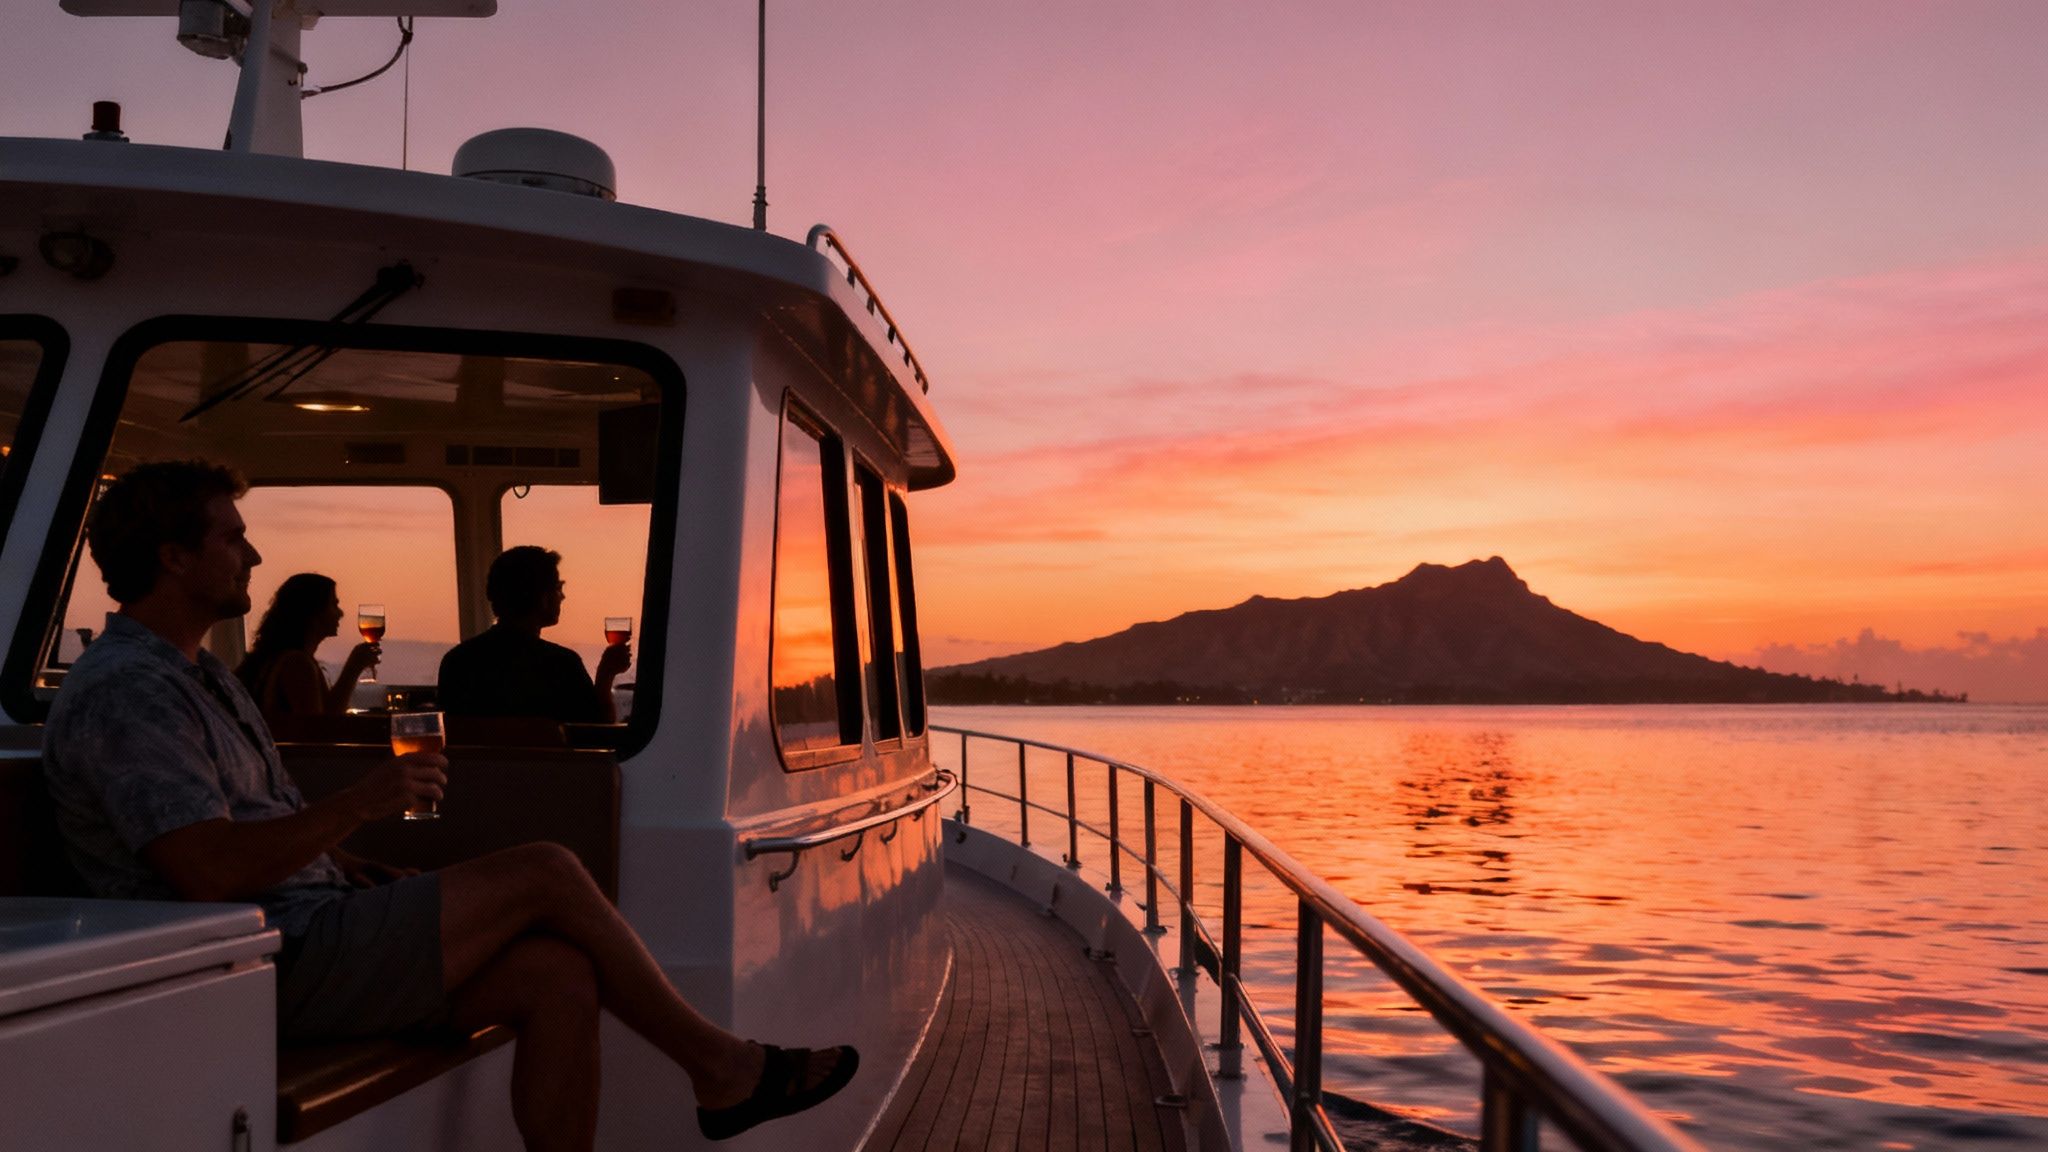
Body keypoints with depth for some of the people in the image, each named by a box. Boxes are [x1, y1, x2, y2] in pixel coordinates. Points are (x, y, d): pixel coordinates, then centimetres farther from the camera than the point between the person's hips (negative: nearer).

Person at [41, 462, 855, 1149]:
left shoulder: (199, 676, 23)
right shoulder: (123, 694, -12)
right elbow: (209, 872, -25)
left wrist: (369, 875, 10)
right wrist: (358, 802, -21)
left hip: (314, 938, 10)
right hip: (269, 968, -10)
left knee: (556, 974, -11)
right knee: (545, 876, -16)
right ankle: (720, 1068, -3)